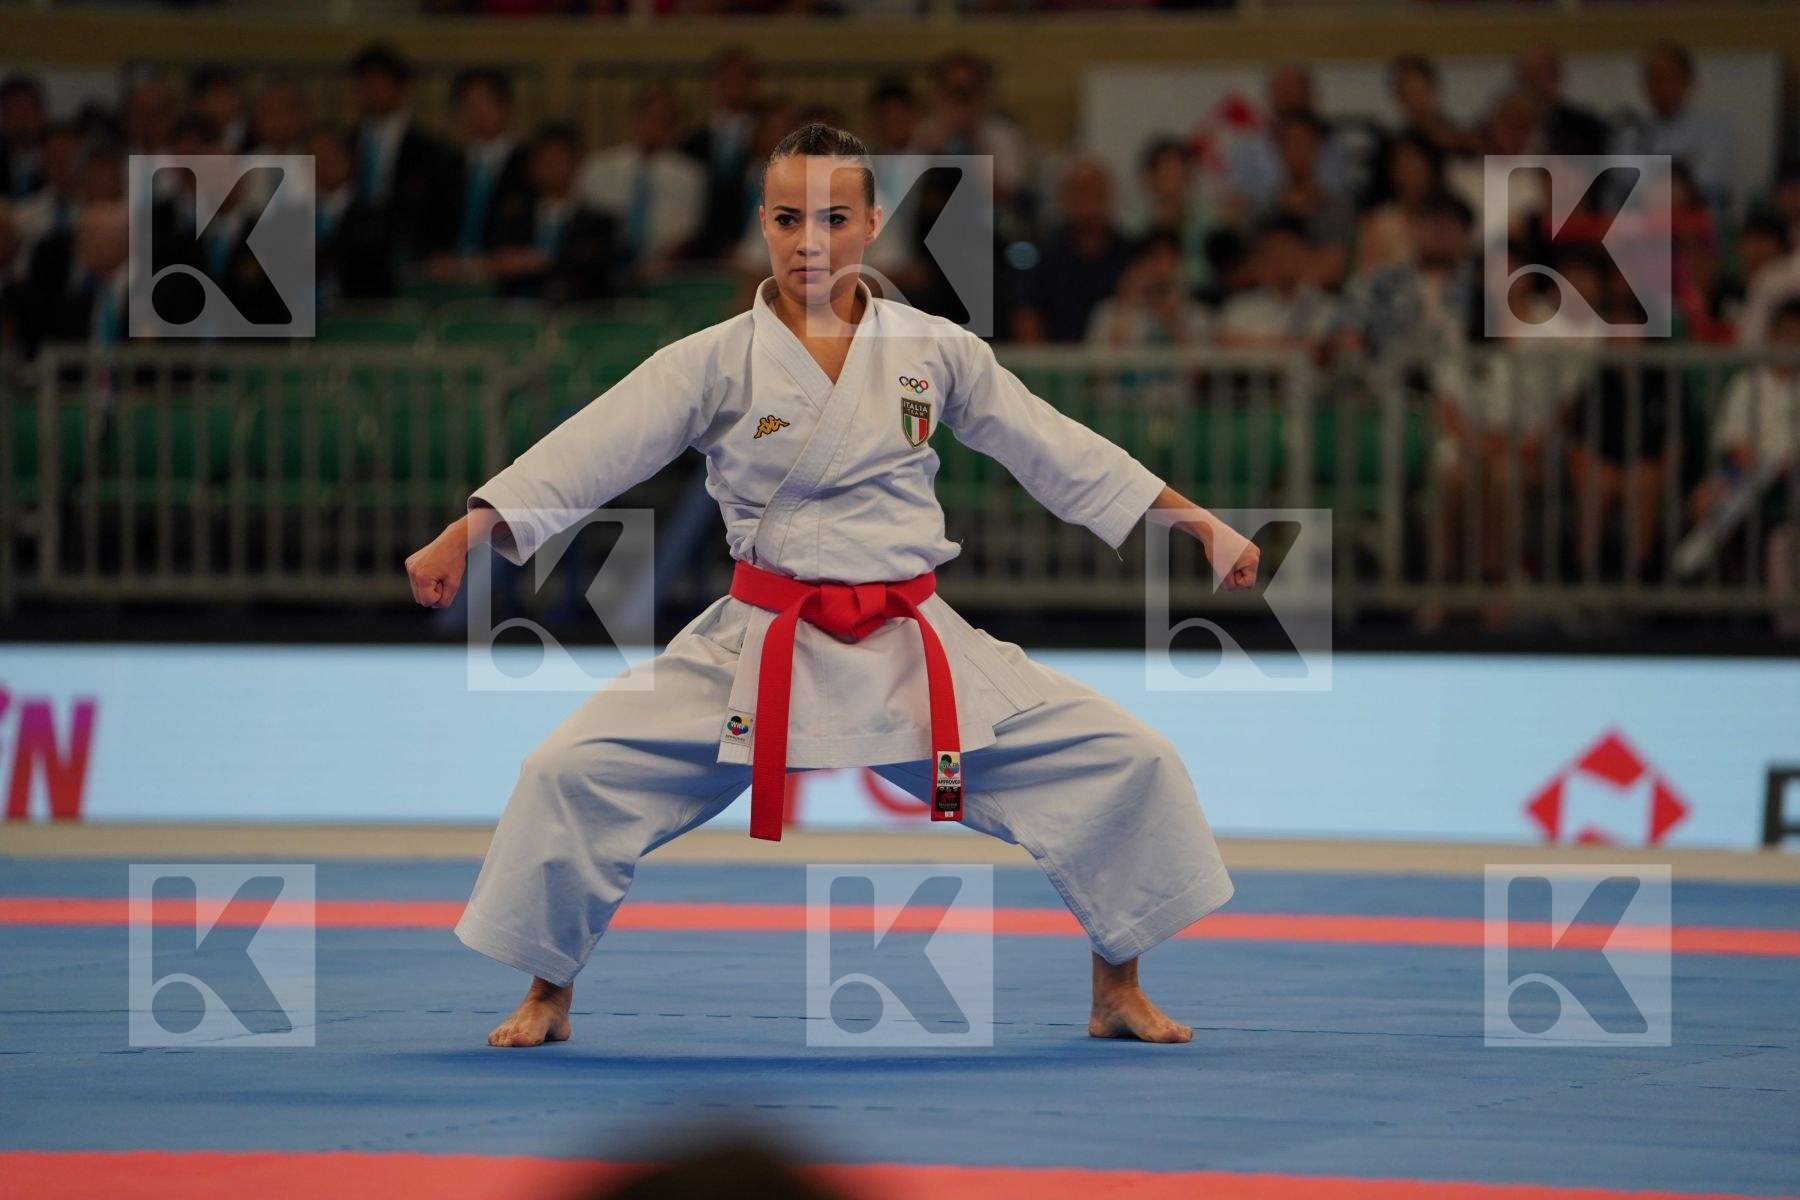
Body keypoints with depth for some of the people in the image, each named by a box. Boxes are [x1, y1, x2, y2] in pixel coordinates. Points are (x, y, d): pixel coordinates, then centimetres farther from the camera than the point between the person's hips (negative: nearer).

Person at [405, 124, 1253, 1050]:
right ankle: (547, 995, 7)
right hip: (759, 651, -2)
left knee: (1127, 763, -7)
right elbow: (591, 451, -13)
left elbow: (1056, 450, 10)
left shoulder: (935, 350, 3)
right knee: (569, 775, -16)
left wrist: (1198, 523, 7)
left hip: (914, 651, 2)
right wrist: (467, 533, -27)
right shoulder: (716, 363, -4)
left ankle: (1117, 992, 14)